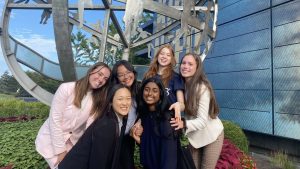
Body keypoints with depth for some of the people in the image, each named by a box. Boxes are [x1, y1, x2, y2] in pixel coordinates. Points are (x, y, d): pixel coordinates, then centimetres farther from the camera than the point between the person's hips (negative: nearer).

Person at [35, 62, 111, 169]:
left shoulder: (97, 99, -7)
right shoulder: (67, 88, -22)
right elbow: (55, 120, -19)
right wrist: (61, 151, -16)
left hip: (73, 142, 4)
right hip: (51, 139, -4)